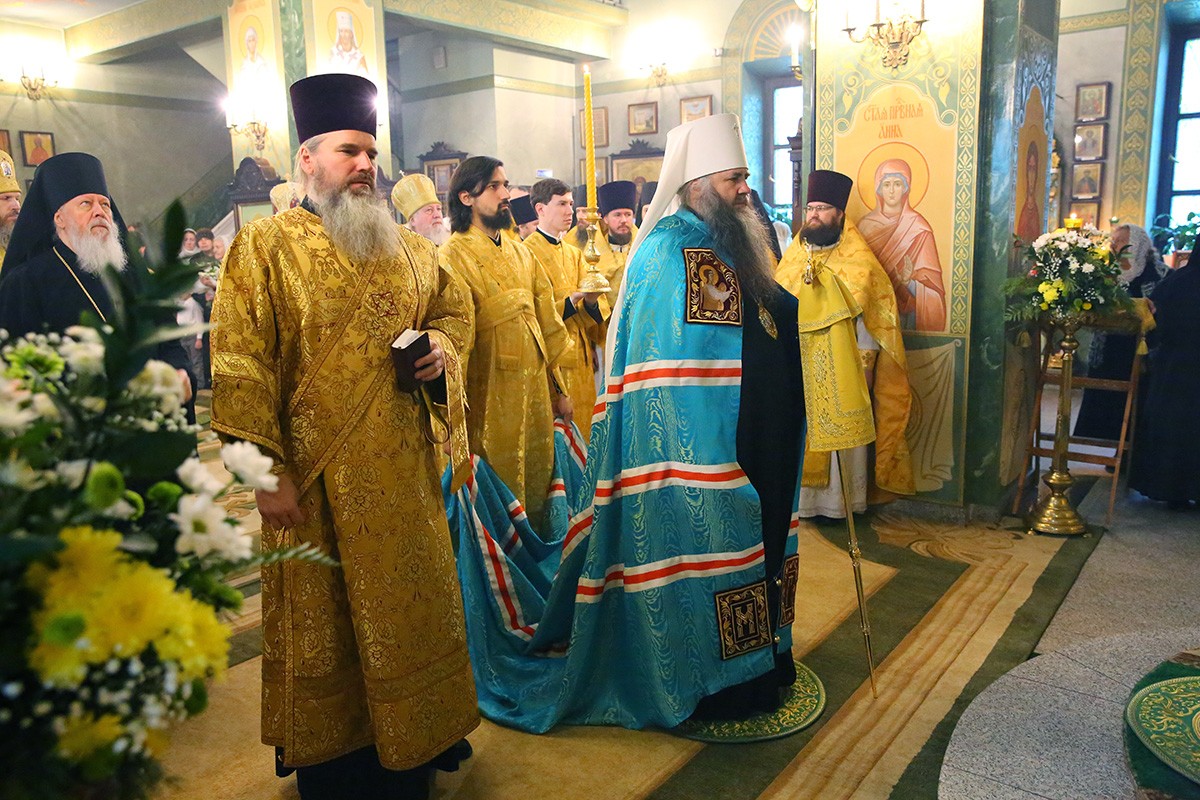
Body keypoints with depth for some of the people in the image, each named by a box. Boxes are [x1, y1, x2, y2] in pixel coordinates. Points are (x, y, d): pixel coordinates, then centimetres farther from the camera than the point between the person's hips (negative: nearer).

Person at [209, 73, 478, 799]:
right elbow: (239, 364, -11)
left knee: (410, 608, 15)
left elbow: (453, 306, 21)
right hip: (316, 483, -4)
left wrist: (443, 348, -3)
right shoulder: (265, 246, -5)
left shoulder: (405, 246, 11)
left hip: (403, 477, 5)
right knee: (322, 621, 9)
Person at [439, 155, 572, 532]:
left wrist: (560, 389, 13)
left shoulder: (521, 253, 12)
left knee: (536, 495, 17)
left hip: (537, 391, 7)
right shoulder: (454, 257, -10)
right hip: (490, 400, -6)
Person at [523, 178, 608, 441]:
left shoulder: (574, 253, 16)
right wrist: (574, 300, -22)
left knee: (582, 427, 10)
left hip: (580, 358, 7)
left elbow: (595, 311, 11)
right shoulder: (527, 252, -7)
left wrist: (591, 301, -12)